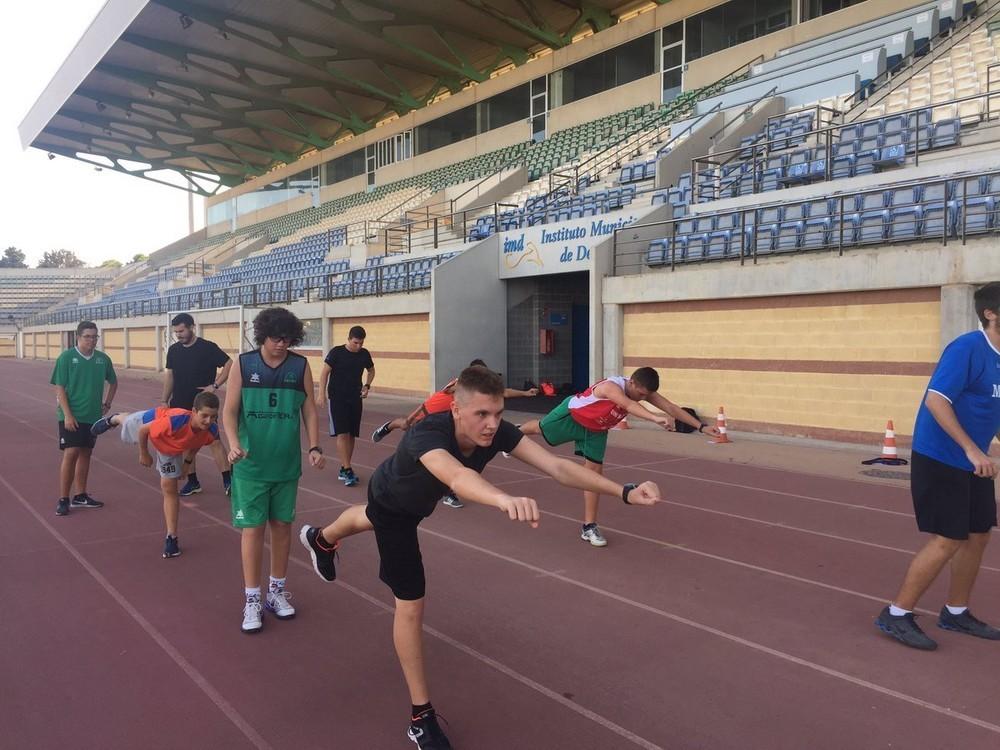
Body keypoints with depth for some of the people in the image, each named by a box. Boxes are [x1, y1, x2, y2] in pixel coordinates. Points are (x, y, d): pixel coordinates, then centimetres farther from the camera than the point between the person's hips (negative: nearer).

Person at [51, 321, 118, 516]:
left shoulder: (103, 359, 3)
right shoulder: (66, 357, -8)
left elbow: (113, 382, 20)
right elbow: (59, 388, -10)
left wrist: (107, 403, 13)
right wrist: (67, 415, -16)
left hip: (93, 415, 5)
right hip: (71, 416, -5)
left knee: (85, 453, 11)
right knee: (71, 453, -9)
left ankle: (80, 496, 21)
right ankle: (63, 500, -1)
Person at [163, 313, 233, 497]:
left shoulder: (208, 347, -9)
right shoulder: (174, 350, 8)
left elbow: (229, 365, -11)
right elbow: (170, 376, 13)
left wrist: (215, 385, -16)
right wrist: (165, 400, 9)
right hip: (180, 405, 6)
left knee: (213, 440, -9)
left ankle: (228, 479, -7)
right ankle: (192, 481, 19)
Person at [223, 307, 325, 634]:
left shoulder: (300, 366, 0)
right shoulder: (243, 364, -4)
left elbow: (309, 411, 5)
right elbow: (229, 411, -4)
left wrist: (314, 447, -6)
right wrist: (234, 444, -20)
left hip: (287, 464, 2)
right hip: (251, 464, -2)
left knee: (282, 525, 11)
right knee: (252, 528, 0)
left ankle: (277, 592, 27)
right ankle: (252, 600, 12)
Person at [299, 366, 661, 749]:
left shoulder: (496, 430, -36)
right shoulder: (427, 434, -51)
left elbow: (556, 465, -45)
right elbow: (457, 477, -74)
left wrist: (624, 491, -57)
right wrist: (505, 499, -95)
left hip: (415, 499, 7)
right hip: (391, 500, -7)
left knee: (372, 520, 39)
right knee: (410, 603, -7)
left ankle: (321, 539, 76)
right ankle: (421, 717, 10)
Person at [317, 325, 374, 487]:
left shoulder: (364, 354, 3)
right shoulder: (336, 352, -9)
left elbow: (371, 371, 20)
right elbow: (325, 372, -6)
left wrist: (367, 385, 4)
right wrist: (321, 393, -13)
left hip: (355, 399, 5)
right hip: (337, 399, -5)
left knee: (351, 435, 7)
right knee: (342, 434, -12)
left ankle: (344, 469, 18)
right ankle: (347, 470, -14)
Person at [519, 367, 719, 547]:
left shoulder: (643, 390, -23)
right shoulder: (611, 386, -44)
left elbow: (671, 408, -27)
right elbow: (629, 405, -65)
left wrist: (700, 426, -35)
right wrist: (655, 418, -81)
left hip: (596, 429, 6)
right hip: (571, 415, -5)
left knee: (595, 470, 0)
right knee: (540, 429, 19)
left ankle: (589, 526, 5)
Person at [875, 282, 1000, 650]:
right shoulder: (967, 348, -17)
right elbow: (936, 400, -24)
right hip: (940, 459, -9)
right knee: (947, 540, -7)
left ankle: (955, 612, 28)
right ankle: (895, 615, 4)